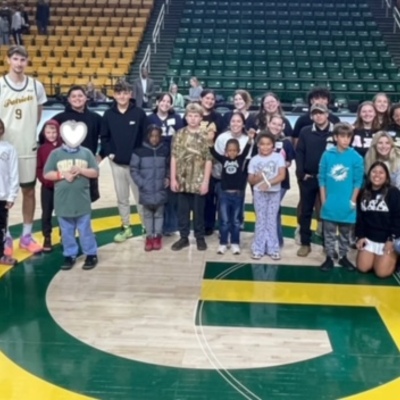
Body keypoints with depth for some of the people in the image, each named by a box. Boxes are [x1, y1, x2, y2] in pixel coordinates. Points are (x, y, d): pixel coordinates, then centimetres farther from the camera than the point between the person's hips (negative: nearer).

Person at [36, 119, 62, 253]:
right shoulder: (42, 149, 0)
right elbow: (39, 168, -1)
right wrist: (45, 180, -15)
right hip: (47, 187, 1)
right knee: (46, 213, 7)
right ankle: (47, 238, 17)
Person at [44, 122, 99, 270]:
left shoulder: (86, 153, 2)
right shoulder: (56, 153, 1)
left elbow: (95, 172, 0)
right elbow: (47, 174, -2)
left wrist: (81, 170, -15)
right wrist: (63, 175, -15)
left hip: (82, 200, -1)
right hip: (63, 201, 1)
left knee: (85, 229, 6)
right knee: (66, 231, 11)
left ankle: (91, 255, 17)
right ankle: (69, 255, 22)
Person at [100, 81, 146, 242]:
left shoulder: (139, 113, -6)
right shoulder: (108, 115, 1)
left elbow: (146, 136, -4)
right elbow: (104, 137, 8)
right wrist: (109, 153, -3)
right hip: (117, 163, 3)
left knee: (140, 197, 4)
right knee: (122, 197, 12)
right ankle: (126, 227, 23)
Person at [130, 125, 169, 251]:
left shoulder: (165, 150, 1)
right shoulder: (140, 151, -5)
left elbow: (169, 166, 16)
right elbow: (133, 170, -2)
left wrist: (168, 177, 0)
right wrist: (141, 183, -10)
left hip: (160, 190, 1)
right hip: (146, 190, -1)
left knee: (159, 213, 10)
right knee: (147, 214, 10)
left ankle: (157, 236, 21)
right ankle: (149, 236, 20)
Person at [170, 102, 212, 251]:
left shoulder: (205, 136, -4)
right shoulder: (179, 134, 2)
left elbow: (208, 160, -5)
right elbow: (174, 158, 2)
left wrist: (205, 181, -9)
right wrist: (173, 178, -2)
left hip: (198, 181, -2)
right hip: (182, 180, 2)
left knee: (198, 211, 8)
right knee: (182, 210, 10)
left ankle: (200, 238, 21)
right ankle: (184, 237, 21)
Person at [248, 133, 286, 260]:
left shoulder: (278, 157, -2)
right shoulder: (254, 160, 1)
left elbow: (282, 175, -11)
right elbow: (250, 180, 4)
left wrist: (269, 183, -24)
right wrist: (257, 178, -19)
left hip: (274, 192, -1)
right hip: (259, 193, 1)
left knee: (272, 221, 4)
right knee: (260, 220, 5)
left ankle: (273, 249, 11)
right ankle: (258, 249, 10)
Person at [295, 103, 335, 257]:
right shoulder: (305, 132, 3)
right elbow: (299, 152, 2)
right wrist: (301, 173, -7)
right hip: (308, 178, 1)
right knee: (305, 211, 7)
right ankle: (305, 243, 16)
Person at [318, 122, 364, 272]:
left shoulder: (356, 157, -6)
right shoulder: (327, 155, -4)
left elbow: (358, 181, -2)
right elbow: (322, 178, 1)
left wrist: (353, 201, -4)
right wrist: (323, 199, -2)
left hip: (347, 204, 0)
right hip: (330, 203, 0)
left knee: (345, 233, 13)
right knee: (329, 233, 9)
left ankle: (343, 257, 27)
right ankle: (329, 257, 19)